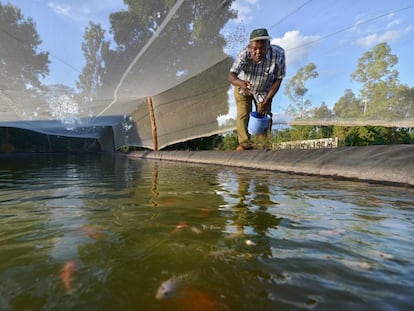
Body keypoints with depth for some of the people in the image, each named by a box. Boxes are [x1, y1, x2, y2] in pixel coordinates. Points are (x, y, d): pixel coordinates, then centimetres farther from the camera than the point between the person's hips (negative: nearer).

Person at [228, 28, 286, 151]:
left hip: (264, 91, 1)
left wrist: (267, 102, -22)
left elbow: (278, 79, -21)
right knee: (243, 116, 0)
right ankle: (245, 144, 22)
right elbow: (231, 76, -44)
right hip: (243, 88, -1)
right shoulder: (244, 54, -35)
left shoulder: (278, 54, -32)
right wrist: (241, 83, -68)